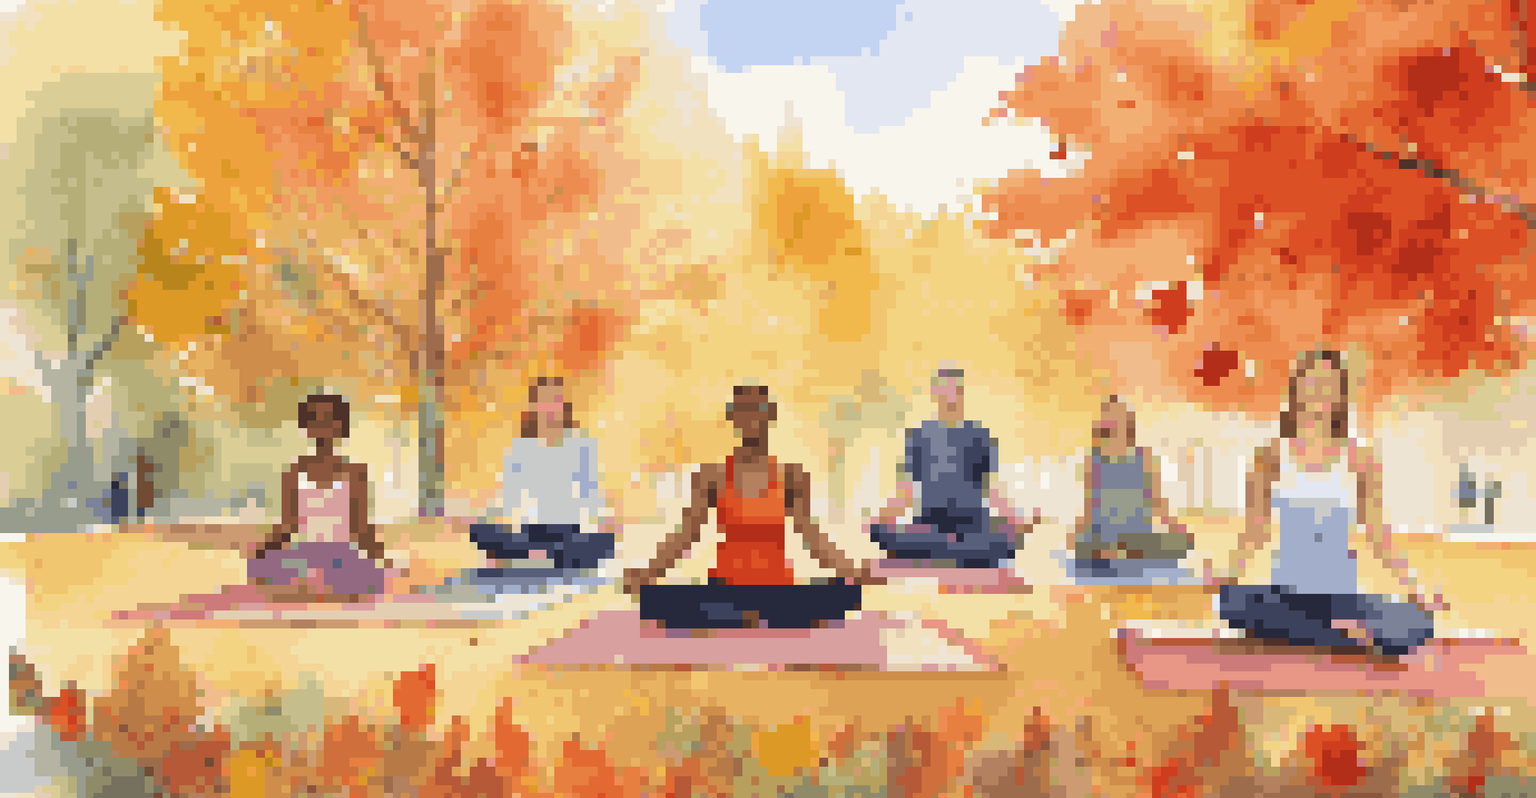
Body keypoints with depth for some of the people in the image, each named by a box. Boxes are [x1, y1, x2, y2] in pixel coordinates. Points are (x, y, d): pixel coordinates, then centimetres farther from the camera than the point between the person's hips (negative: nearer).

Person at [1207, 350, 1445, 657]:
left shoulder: (1359, 458, 2)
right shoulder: (1273, 453, 2)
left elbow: (1376, 531, 6)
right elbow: (1258, 528, 5)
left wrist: (1415, 590, -1)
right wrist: (1230, 572, -11)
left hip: (1341, 595, -1)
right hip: (1285, 592, 1)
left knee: (1416, 626, -29)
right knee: (1232, 602, -33)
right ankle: (1340, 635, -15)